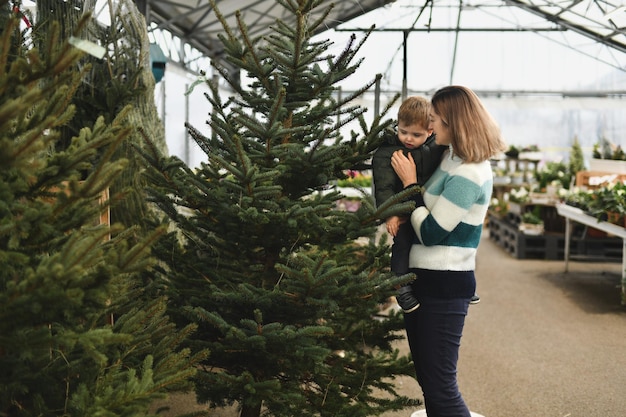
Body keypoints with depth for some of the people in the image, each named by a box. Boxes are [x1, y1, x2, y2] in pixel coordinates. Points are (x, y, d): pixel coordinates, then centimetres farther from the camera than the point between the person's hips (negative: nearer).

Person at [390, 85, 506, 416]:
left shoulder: (468, 174, -20)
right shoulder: (453, 157, 8)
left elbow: (430, 232, -19)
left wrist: (410, 183, -11)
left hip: (444, 285, -10)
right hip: (427, 278, 10)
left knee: (439, 386, -3)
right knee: (426, 377, 18)